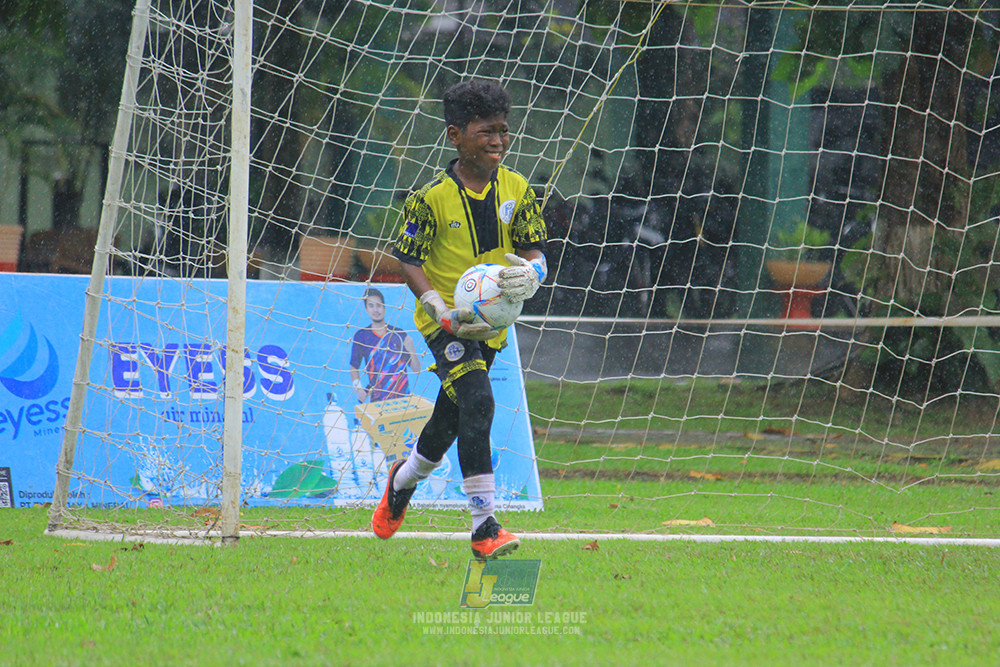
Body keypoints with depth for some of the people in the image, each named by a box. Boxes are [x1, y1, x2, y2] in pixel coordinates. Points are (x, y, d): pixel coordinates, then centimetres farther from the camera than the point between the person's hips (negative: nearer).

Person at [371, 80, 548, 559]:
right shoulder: (431, 198, -12)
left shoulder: (516, 190, -1)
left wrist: (529, 274, -23)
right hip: (446, 320, -5)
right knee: (477, 403, -24)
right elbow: (409, 262, -8)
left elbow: (535, 251, 2)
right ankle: (484, 528, -25)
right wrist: (443, 311, -22)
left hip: (491, 322, 5)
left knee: (448, 421, 16)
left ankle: (403, 481, 48)